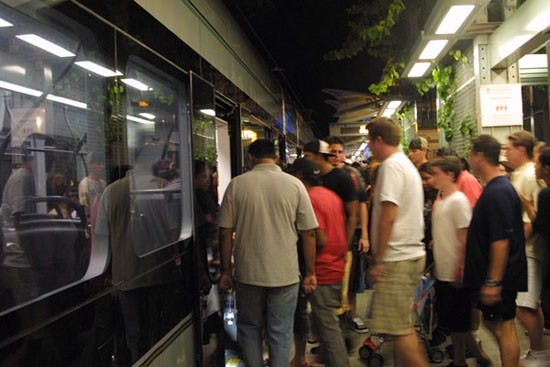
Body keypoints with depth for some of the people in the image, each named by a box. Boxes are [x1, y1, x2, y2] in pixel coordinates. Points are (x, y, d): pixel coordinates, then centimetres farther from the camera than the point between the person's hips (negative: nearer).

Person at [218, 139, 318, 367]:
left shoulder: (236, 185, -4)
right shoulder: (294, 184, -4)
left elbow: (225, 232, -3)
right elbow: (309, 232, -3)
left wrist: (226, 271, 7)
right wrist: (311, 273, 5)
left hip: (248, 273, 1)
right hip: (285, 274, 0)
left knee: (249, 328, 19)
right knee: (280, 333, 11)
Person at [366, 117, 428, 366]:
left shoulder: (391, 165, -13)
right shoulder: (407, 164, 18)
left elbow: (388, 216, -20)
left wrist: (379, 260, -16)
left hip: (397, 259, -10)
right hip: (412, 254, 10)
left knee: (399, 329, -4)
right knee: (403, 325, 17)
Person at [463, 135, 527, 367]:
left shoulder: (497, 192, -21)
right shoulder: (496, 188, 12)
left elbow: (501, 241, -25)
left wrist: (493, 281, -23)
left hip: (500, 276, -10)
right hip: (494, 276, 10)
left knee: (503, 328, 0)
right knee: (493, 323, 19)